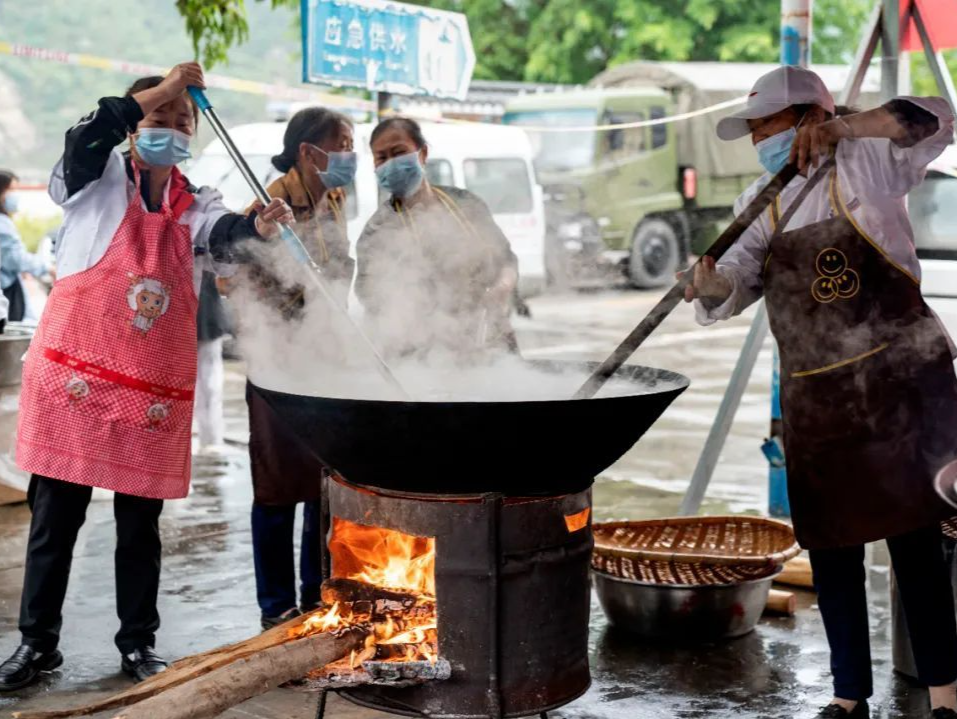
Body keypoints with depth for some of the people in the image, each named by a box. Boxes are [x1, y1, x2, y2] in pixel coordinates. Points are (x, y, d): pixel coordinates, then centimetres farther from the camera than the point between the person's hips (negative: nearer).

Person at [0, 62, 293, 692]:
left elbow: (222, 236, -13)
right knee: (55, 517, 5)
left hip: (155, 389, 2)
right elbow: (86, 138, -20)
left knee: (141, 522, 10)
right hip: (75, 376, -2)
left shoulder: (197, 206, 9)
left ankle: (139, 643, 23)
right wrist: (162, 89, -22)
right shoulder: (100, 179, 3)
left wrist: (257, 226, -36)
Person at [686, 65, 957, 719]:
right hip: (817, 396, 5)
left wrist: (843, 127, -23)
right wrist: (713, 282, -23)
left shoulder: (864, 165, 0)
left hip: (901, 377, -5)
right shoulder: (761, 206, 13)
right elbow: (739, 282, 0)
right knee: (831, 548, 8)